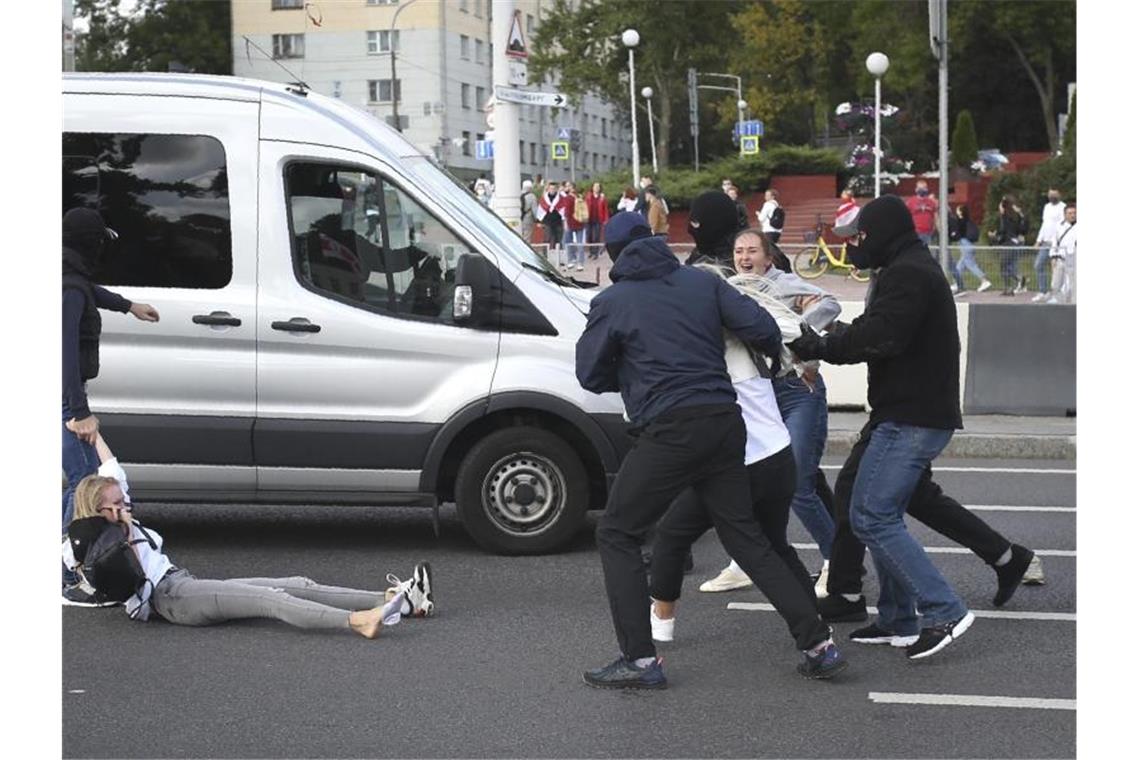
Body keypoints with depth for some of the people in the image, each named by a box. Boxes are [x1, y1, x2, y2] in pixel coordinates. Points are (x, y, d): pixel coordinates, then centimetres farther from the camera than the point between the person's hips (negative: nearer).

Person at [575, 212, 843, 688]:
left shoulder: (611, 303, 2)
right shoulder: (702, 281, 12)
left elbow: (591, 375, 8)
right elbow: (761, 329, 4)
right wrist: (780, 357, 26)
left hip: (668, 430, -5)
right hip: (725, 422, 5)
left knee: (617, 535, 7)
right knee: (744, 535, 15)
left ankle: (639, 659, 1)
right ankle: (817, 642, 12)